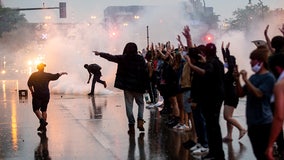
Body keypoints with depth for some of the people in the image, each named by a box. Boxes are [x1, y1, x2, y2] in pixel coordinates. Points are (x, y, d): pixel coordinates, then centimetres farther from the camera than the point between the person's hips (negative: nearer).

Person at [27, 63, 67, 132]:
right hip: (46, 95, 3)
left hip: (37, 95, -3)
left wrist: (32, 91, 10)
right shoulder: (47, 75, 3)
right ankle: (43, 126, 10)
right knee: (44, 110, 10)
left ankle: (42, 120, -21)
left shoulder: (34, 75, 1)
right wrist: (62, 73, 27)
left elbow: (29, 84, -2)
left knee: (36, 109, 2)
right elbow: (56, 76, 11)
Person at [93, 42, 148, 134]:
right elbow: (145, 72, -7)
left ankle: (131, 126, 1)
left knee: (129, 105, 5)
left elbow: (111, 57, 3)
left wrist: (100, 53, 16)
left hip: (127, 86, 0)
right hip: (138, 86, 0)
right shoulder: (141, 59, -4)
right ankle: (140, 121, -5)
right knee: (140, 103, 15)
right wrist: (144, 86, 1)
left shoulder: (123, 58, -4)